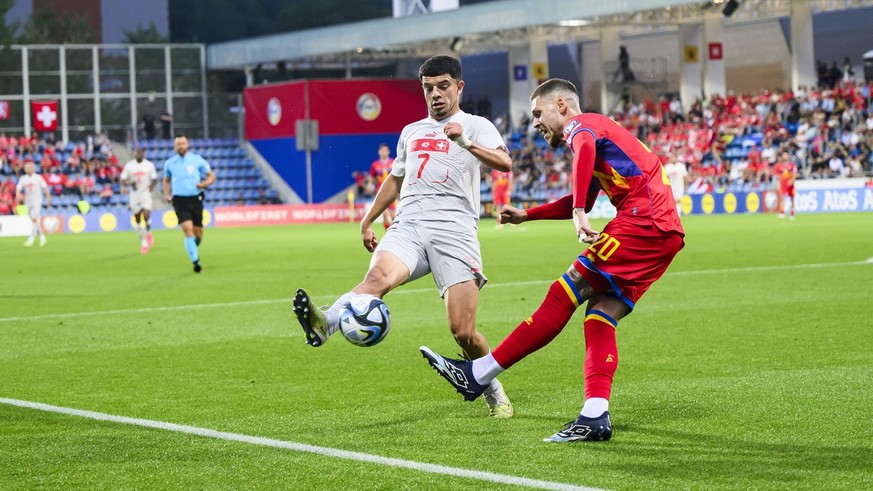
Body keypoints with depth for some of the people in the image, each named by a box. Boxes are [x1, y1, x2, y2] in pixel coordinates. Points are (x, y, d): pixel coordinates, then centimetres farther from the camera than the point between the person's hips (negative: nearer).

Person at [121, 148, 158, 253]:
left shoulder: (149, 165, -1)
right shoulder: (129, 165, -1)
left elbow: (154, 179, 8)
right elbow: (123, 180, 3)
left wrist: (152, 185, -13)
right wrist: (129, 183, -19)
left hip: (146, 194, -1)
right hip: (134, 195, 1)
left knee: (146, 215, -20)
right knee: (138, 220, 7)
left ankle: (148, 233, 9)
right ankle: (143, 242, 20)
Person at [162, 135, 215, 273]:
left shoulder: (197, 159, 1)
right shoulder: (169, 163, 4)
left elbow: (211, 176, 7)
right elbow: (166, 180, 21)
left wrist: (204, 184, -14)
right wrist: (167, 194, 3)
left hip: (196, 199, 1)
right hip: (180, 200, -1)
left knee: (198, 232, 5)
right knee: (188, 229, -17)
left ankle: (193, 250, 38)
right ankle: (196, 261, -17)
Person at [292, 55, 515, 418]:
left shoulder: (476, 126, 9)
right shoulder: (411, 132, 27)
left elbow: (504, 162, -10)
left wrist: (466, 143, -27)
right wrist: (368, 220, 37)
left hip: (454, 231, -3)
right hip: (408, 227, 3)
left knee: (463, 332, -10)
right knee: (380, 275, -32)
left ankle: (494, 392, 15)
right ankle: (324, 324, -58)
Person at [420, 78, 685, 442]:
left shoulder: (580, 123, 3)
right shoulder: (594, 130, 33)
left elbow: (585, 149, -24)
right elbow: (580, 203, 44)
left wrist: (579, 214, -34)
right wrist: (526, 215, 46)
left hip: (641, 220, -9)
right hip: (665, 233, 9)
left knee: (566, 293, -8)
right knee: (601, 315, 4)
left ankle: (479, 374, -8)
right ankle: (595, 417, -8)